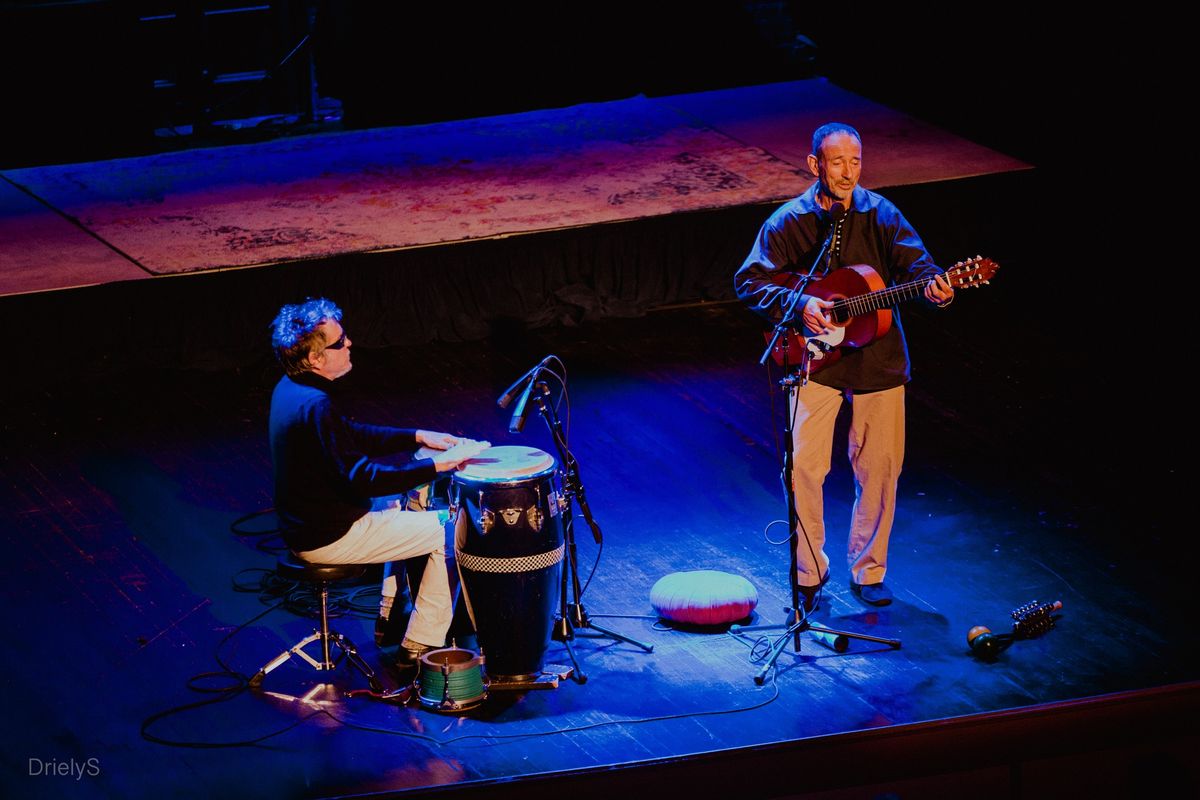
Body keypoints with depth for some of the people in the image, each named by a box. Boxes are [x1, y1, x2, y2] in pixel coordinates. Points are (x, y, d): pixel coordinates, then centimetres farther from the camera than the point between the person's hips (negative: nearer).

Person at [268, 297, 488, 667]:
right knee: (449, 532, -1)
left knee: (402, 505, 32)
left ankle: (392, 617, 37)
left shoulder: (290, 387, 3)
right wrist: (436, 464, -24)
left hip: (303, 523, 10)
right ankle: (420, 647, 4)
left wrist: (417, 438, 9)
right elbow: (361, 477, -29)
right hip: (329, 537, -10)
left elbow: (353, 435, 16)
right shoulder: (315, 406, -28)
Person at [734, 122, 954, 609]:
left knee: (879, 469, 6)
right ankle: (809, 572, 9)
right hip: (816, 361, -1)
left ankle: (867, 571, 23)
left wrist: (933, 286, -34)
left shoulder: (879, 214, -2)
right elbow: (748, 281, -7)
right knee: (804, 467, -9)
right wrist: (798, 305, -23)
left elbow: (913, 261, -10)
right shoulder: (788, 222, -5)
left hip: (878, 361, 1)